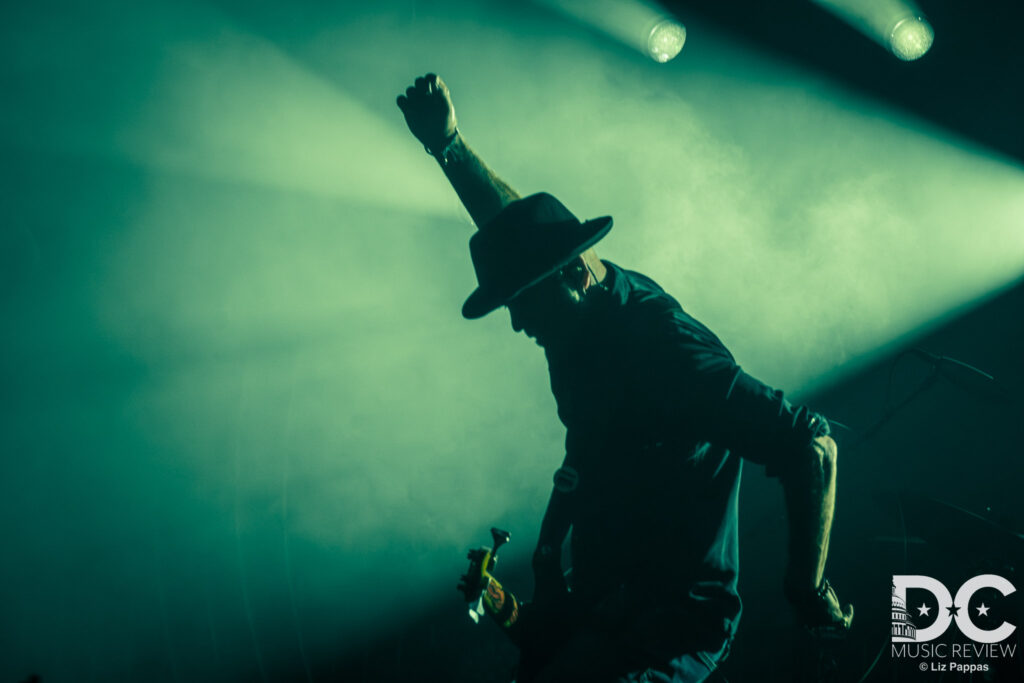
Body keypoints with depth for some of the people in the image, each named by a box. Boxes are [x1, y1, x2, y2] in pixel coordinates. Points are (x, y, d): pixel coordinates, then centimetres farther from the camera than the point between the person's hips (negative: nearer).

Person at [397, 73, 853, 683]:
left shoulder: (671, 354, -25)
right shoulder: (591, 309, 1)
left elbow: (812, 449, -24)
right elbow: (516, 223, 20)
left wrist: (808, 591, -15)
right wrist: (449, 147, 14)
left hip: (673, 616, -9)